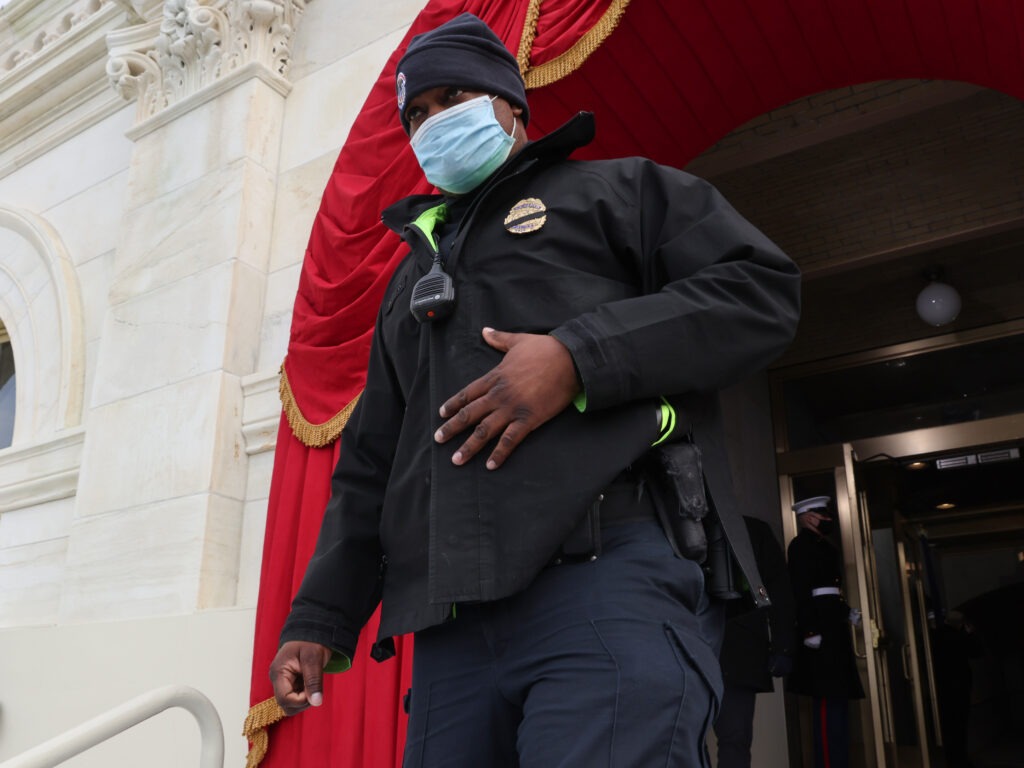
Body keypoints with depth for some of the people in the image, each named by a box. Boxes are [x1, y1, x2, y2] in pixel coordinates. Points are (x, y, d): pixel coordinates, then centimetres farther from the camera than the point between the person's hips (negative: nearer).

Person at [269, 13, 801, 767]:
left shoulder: (618, 188, 15)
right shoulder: (411, 279, 30)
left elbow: (762, 287, 0)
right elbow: (368, 468, 27)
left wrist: (579, 356, -12)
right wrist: (320, 618, 17)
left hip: (612, 574, -5)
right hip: (449, 628, 6)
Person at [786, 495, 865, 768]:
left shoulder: (826, 546, 20)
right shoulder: (801, 545, -8)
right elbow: (800, 590, -17)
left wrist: (847, 612, 10)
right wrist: (809, 630, -23)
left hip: (834, 626, 10)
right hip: (819, 627, -10)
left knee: (838, 698, 12)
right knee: (829, 700, -10)